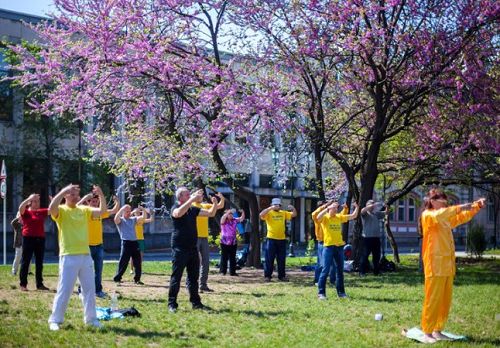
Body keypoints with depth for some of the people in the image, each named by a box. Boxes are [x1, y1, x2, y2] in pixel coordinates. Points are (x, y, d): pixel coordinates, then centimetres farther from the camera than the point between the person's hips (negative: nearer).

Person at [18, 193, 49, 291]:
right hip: (28, 238, -5)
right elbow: (21, 207, -23)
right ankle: (23, 284, 3)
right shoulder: (26, 212, -3)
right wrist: (29, 198, -25)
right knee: (25, 262, -1)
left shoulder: (42, 212, 11)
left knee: (39, 262, 9)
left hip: (40, 239, 5)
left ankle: (39, 284, 15)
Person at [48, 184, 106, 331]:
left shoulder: (84, 210, 10)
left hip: (85, 255, 5)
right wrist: (63, 191, -28)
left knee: (90, 289, 10)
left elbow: (102, 211, 1)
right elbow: (51, 208, -26)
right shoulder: (61, 210, -3)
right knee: (64, 290, -3)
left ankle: (91, 319, 20)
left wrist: (101, 195, -15)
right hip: (68, 256, -5)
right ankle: (55, 320, 6)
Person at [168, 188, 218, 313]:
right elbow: (178, 213, -33)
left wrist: (214, 204, -9)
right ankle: (172, 304, 0)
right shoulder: (175, 208, -7)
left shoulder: (193, 209, 11)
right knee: (176, 277, -4)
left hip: (192, 248, 6)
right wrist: (192, 199, -36)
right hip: (180, 248, -6)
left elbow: (210, 213, 13)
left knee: (193, 277, 11)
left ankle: (196, 302, 17)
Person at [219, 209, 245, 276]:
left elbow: (242, 218, -1)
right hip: (224, 242, -4)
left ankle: (232, 272, 12)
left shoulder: (234, 220, 6)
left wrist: (243, 212, -20)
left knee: (233, 258, 7)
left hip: (233, 242, 4)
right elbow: (223, 218, -27)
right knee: (224, 257, 0)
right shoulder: (224, 221, -5)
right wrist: (228, 212, -39)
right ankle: (223, 271, 7)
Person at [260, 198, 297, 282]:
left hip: (282, 239, 5)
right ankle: (267, 276, 3)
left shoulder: (283, 213, 11)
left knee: (281, 259, 9)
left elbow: (294, 215, 13)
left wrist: (293, 208, -9)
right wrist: (271, 208, -28)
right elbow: (261, 215, -22)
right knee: (269, 258, -2)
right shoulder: (269, 213, -3)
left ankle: (281, 276, 17)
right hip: (271, 239, -5)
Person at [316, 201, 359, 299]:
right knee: (325, 270, -7)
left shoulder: (339, 217, 10)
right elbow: (318, 217, -28)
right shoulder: (325, 217, -5)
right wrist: (328, 208, -29)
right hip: (328, 246, -6)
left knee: (340, 270, 11)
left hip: (339, 246, 6)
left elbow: (353, 216, 14)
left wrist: (357, 208, -1)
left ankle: (341, 292, 21)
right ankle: (321, 293, -2)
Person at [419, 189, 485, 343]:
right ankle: (427, 333, -2)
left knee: (445, 300, 9)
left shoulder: (446, 219, 17)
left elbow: (463, 217, 23)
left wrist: (477, 205, 8)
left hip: (447, 265, 8)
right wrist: (458, 208, -31)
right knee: (433, 300, -7)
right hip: (435, 265, -8)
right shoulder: (427, 215, -6)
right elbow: (437, 216, -29)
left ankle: (438, 331, 16)